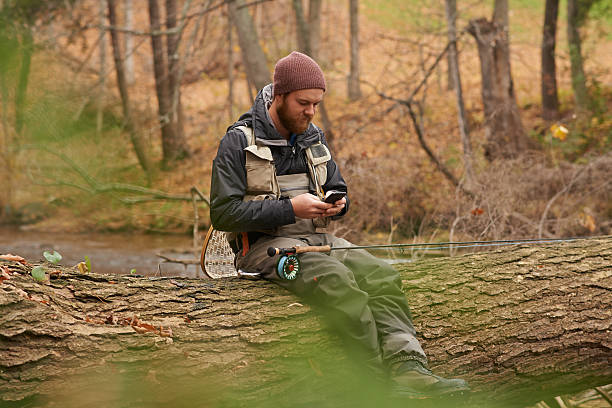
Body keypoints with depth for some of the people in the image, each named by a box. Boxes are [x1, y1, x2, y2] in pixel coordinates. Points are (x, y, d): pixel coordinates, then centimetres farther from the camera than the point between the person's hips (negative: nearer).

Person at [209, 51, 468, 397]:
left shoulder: (313, 138, 16)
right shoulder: (239, 141, -5)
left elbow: (338, 188, 26)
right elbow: (223, 213, -11)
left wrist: (338, 204, 0)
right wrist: (291, 209, -18)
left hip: (317, 238, 6)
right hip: (265, 245, -6)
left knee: (380, 275, -22)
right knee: (336, 278, -34)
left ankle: (408, 367, -37)